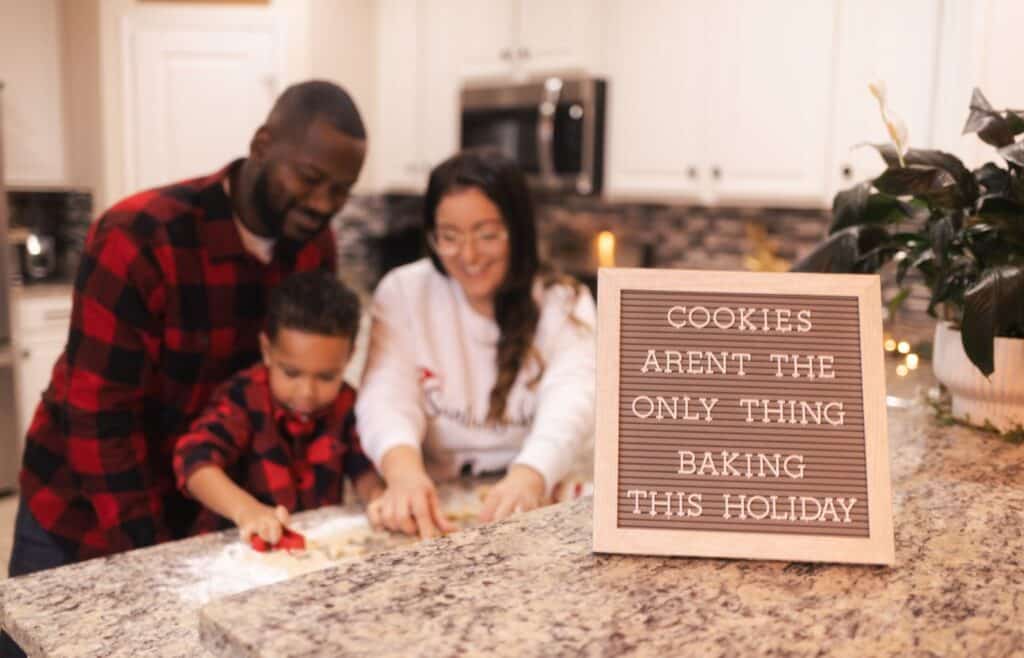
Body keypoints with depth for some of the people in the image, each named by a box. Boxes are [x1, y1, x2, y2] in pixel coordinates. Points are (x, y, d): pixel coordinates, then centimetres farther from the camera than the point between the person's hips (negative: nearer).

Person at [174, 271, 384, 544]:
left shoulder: (345, 404, 0)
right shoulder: (244, 398, -13)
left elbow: (364, 467, 3)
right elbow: (195, 458, -25)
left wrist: (377, 495, -19)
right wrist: (246, 509, -41)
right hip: (239, 544, -2)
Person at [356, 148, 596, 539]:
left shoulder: (563, 304, -4)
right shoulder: (402, 293, -2)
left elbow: (571, 399, -21)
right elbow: (389, 394, -16)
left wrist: (528, 478, -41)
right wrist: (404, 471, -38)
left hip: (534, 505, 0)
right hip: (433, 504, 1)